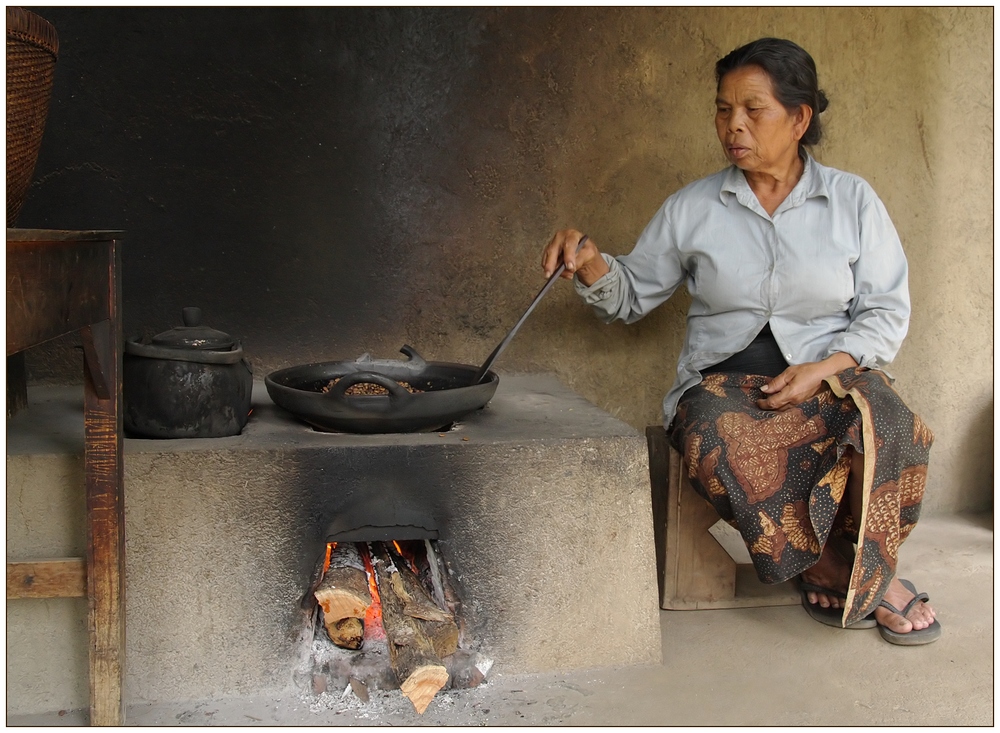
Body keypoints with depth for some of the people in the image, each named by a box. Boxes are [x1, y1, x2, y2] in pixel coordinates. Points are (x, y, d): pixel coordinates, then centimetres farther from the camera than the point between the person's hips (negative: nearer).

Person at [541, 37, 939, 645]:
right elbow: (632, 295, 15)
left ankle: (840, 582, -13)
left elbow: (887, 312, 5)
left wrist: (823, 368, -13)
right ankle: (874, 584, -21)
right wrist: (592, 266, -7)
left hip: (833, 374, 0)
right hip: (725, 380, 1)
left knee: (889, 431, -36)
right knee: (717, 440, -37)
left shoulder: (853, 201, 7)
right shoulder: (692, 209, 9)